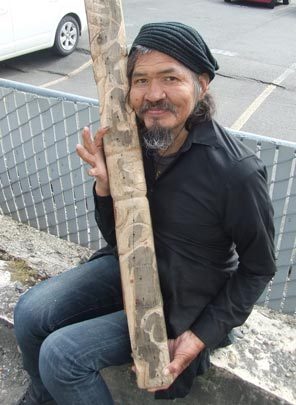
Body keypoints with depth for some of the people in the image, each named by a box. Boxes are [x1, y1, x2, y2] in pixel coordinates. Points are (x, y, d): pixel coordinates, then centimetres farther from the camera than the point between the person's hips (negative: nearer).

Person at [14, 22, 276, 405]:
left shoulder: (237, 171, -27)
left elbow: (258, 268, -11)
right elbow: (116, 238, -1)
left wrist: (203, 335, -14)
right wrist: (104, 185, -21)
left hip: (179, 299, -5)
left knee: (61, 354, -16)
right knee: (30, 313, -5)